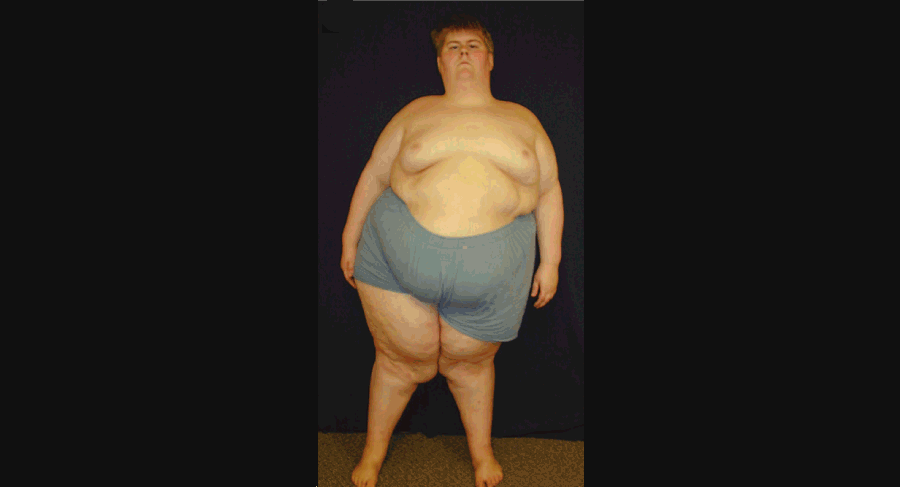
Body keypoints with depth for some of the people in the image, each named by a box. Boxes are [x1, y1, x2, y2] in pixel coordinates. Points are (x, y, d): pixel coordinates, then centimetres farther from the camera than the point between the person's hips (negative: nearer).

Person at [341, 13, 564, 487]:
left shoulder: (522, 119, 10)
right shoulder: (416, 111, 8)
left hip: (490, 273, 0)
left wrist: (550, 260, 6)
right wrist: (350, 239, 11)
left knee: (470, 363, 15)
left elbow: (549, 191, 11)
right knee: (401, 361, 11)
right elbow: (373, 176, 12)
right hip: (400, 258, 0)